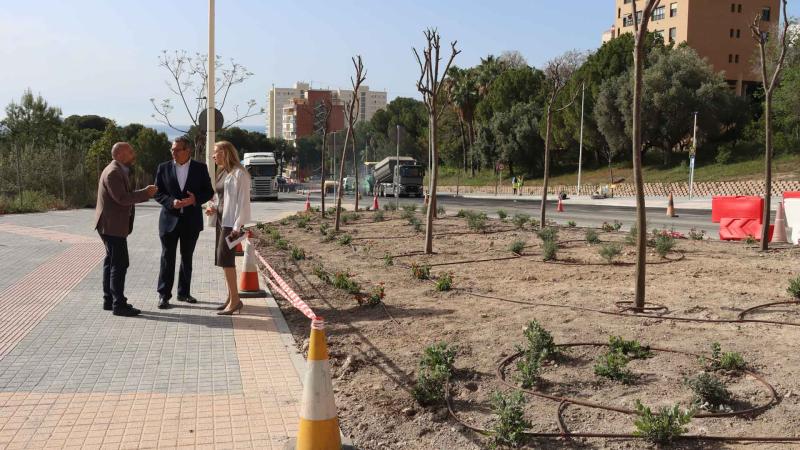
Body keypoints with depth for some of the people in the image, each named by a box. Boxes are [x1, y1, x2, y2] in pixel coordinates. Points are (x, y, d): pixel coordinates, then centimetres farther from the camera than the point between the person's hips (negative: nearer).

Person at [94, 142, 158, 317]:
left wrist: (145, 193, 5)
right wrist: (145, 193, -18)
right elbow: (122, 199, -24)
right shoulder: (113, 172, -18)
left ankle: (109, 300, 25)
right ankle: (119, 305, -5)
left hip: (112, 225, 11)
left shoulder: (120, 171, 15)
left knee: (112, 262, 16)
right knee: (119, 264, -9)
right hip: (112, 225, -11)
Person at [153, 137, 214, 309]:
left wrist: (195, 199, -16)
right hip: (170, 219, -1)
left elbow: (209, 191, 2)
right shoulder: (163, 168, 2)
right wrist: (171, 202, -17)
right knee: (167, 258, -1)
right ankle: (164, 295, 5)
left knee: (187, 257, 11)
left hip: (191, 220, 1)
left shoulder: (200, 168, 1)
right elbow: (157, 192, 1)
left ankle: (184, 292, 23)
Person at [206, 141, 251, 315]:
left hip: (232, 222, -9)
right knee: (225, 260, 9)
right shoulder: (222, 173, 15)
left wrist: (237, 226, -20)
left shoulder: (239, 173, -12)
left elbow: (243, 201, -16)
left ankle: (235, 300, -7)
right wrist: (213, 207, 4)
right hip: (221, 219, 9)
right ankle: (231, 298, 15)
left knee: (225, 258, -12)